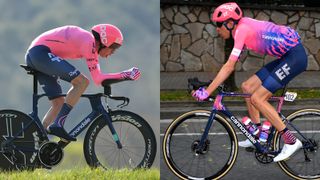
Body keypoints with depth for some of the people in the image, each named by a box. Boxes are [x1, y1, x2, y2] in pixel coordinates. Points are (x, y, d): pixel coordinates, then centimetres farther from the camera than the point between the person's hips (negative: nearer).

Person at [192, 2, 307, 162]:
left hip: (295, 56, -10)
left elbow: (229, 67, -20)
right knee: (247, 87, 10)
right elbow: (230, 66, 16)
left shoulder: (242, 30, -17)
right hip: (286, 57, 10)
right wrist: (210, 86, 12)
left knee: (257, 98, -10)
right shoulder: (243, 28, 11)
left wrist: (207, 92, -19)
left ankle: (291, 141, -8)